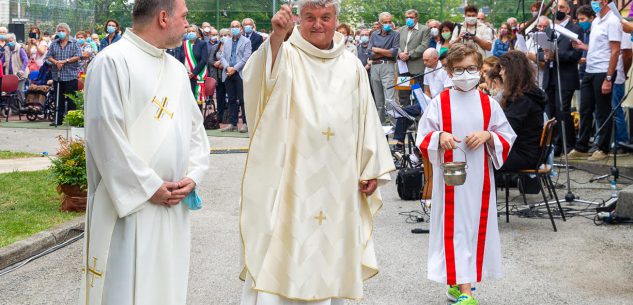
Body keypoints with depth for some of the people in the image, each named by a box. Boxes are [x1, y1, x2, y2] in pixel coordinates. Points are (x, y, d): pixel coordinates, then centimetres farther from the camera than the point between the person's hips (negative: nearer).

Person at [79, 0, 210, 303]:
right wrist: (149, 187, -15)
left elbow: (195, 127, 16)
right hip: (131, 204, -7)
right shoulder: (113, 62, -11)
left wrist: (193, 176, -1)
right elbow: (106, 133, -16)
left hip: (175, 205, 7)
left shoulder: (177, 68, 14)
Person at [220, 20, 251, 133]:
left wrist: (235, 68, -13)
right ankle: (232, 123, 9)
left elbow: (246, 58, -6)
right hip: (228, 74, 5)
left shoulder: (246, 41, 4)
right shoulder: (226, 42, 18)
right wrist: (227, 67, -7)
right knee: (231, 100, 6)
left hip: (240, 73, -5)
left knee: (243, 99, -6)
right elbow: (223, 57, 12)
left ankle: (245, 123, -2)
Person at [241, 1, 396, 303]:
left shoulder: (352, 66, 10)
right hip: (291, 181, -4)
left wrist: (372, 169, 10)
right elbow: (258, 78, -26)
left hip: (338, 185, 4)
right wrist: (277, 36, -42)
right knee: (284, 252, -6)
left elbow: (366, 119, 14)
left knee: (328, 252, 11)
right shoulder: (285, 55, -3)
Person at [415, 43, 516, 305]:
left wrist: (488, 135, -11)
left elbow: (507, 136, 8)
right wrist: (440, 137, -20)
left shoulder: (488, 103, 5)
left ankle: (458, 282, 23)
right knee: (454, 228, -6)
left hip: (479, 177, 3)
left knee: (477, 226, 7)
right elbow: (423, 138, 0)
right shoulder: (439, 103, -1)